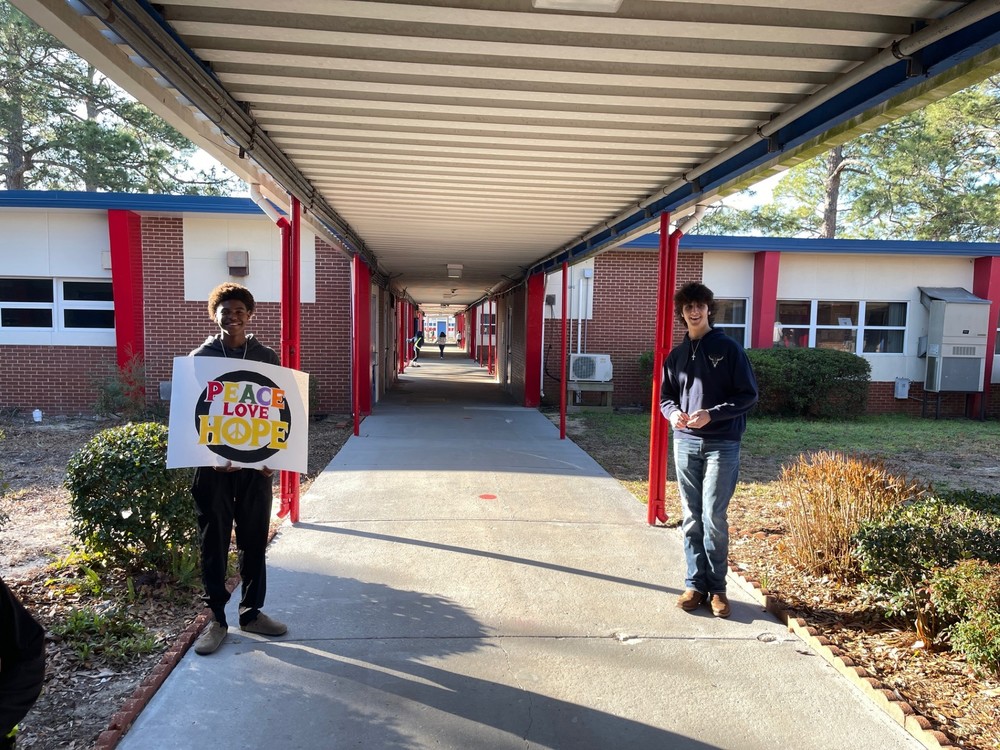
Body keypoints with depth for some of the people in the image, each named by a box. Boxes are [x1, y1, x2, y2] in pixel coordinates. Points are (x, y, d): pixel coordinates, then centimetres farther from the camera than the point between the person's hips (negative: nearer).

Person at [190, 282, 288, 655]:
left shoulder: (266, 357, 3)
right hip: (212, 464, -1)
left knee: (254, 542, 10)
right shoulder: (199, 358, -1)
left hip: (255, 465, 2)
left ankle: (251, 612, 25)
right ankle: (217, 618, 21)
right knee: (213, 545, 7)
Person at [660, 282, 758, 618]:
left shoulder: (729, 349, -2)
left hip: (721, 445, -4)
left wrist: (711, 414, -16)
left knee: (714, 518, -5)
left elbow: (748, 394, -4)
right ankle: (695, 583, 16)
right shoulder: (676, 356, 11)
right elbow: (666, 397, 17)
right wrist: (673, 412, -6)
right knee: (691, 518, 7)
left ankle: (717, 586, 10)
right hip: (685, 443, 4)